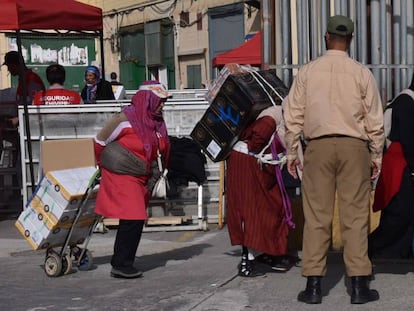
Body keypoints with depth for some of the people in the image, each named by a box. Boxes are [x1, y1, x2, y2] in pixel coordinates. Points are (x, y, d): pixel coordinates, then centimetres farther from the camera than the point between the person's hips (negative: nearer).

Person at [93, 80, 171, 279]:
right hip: (122, 178, -8)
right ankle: (121, 265, -5)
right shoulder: (126, 118, -14)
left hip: (140, 179, 8)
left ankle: (120, 263, 21)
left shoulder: (156, 123, 8)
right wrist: (104, 166, 3)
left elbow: (161, 150, 19)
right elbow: (100, 143, -7)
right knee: (133, 219, -14)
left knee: (134, 221, 11)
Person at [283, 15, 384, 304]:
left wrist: (291, 153, 12)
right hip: (354, 146, -1)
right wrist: (376, 156, 11)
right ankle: (360, 285, 4)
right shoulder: (362, 73, 1)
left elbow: (294, 116, 4)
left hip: (318, 146, 1)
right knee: (355, 216, 2)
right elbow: (374, 120, 2)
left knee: (316, 216, 4)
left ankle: (314, 285, 5)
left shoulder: (307, 72, 4)